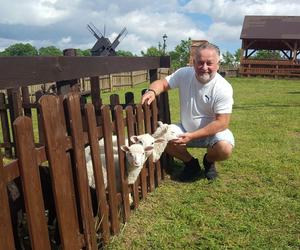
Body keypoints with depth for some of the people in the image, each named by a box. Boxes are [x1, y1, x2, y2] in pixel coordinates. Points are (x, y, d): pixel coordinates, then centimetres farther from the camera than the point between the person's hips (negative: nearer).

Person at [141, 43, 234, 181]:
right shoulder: (184, 74, -12)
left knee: (225, 149, -33)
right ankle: (190, 163, 7)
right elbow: (162, 83, -10)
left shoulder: (223, 88, -22)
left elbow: (222, 123, -24)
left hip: (213, 132, -3)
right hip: (186, 129, 3)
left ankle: (208, 161, 7)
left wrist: (191, 136, -31)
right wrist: (152, 91, -36)